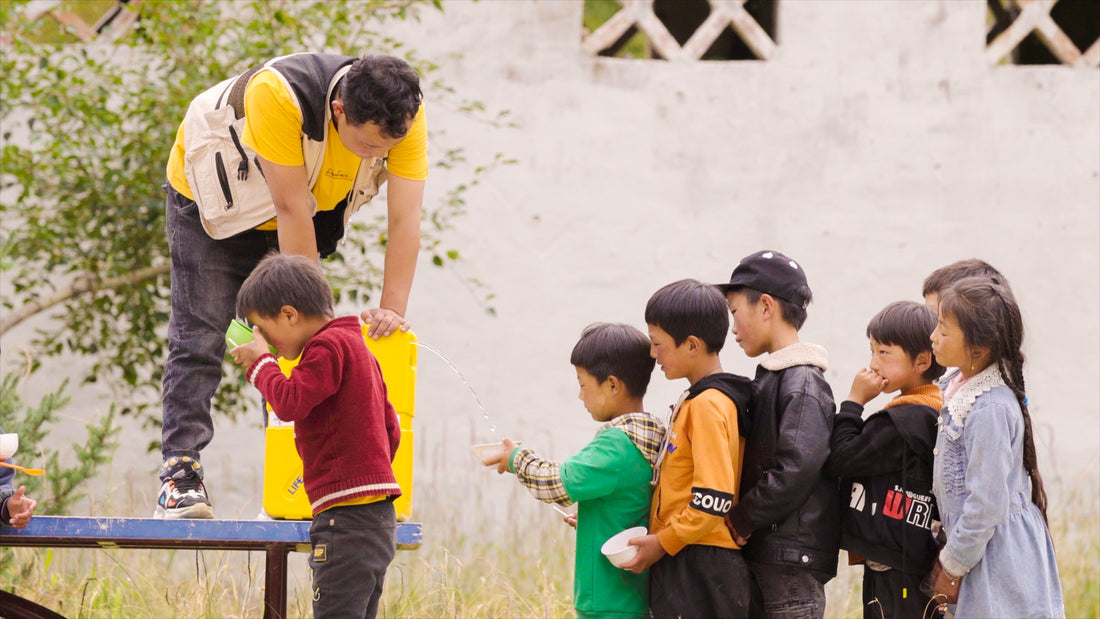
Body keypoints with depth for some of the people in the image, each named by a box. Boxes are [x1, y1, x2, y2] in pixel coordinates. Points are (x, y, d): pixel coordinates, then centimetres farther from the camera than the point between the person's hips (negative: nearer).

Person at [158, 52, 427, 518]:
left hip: (311, 201, 4)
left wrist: (393, 310, -34)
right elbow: (291, 210, -38)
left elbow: (405, 220, -27)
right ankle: (181, 472, -10)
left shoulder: (406, 117, -29)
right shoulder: (278, 96, -42)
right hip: (213, 196, -4)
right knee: (200, 338, -10)